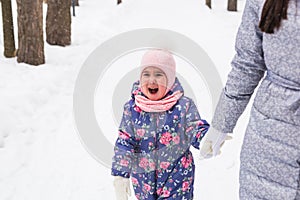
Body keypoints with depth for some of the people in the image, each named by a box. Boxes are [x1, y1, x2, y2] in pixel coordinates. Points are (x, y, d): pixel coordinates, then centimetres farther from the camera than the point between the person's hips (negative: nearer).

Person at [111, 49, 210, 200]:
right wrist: (120, 174, -4)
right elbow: (124, 142, -1)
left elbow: (197, 131, -11)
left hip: (177, 178, -2)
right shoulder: (132, 108, -6)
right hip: (143, 179, 2)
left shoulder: (184, 106, -10)